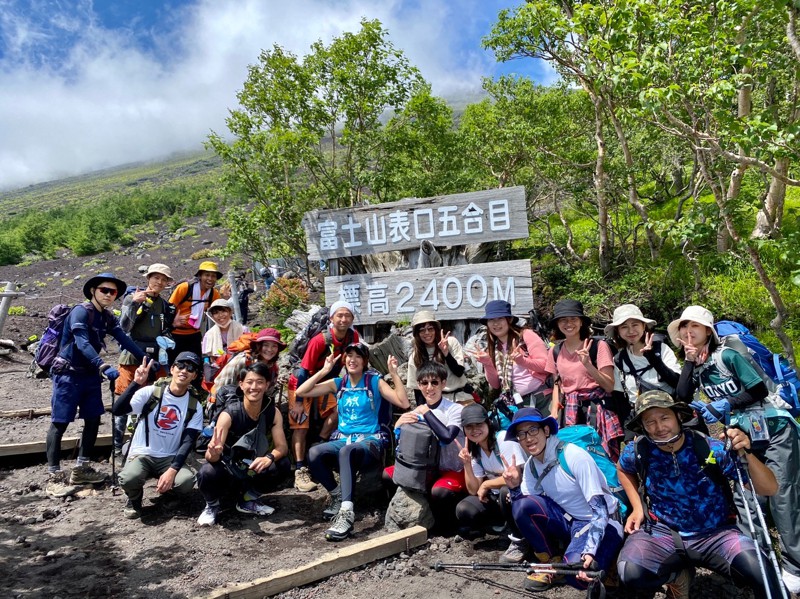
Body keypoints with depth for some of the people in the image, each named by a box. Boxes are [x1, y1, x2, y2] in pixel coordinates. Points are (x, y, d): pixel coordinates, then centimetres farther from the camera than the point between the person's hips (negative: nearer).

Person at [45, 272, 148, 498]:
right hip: (68, 374, -8)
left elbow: (125, 340, -2)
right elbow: (82, 344, -30)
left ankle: (80, 469, 21)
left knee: (93, 420, 9)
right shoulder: (80, 312, -17)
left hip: (90, 374, 8)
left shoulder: (108, 318, 7)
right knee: (60, 423, -2)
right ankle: (55, 477, 4)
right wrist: (104, 366, -42)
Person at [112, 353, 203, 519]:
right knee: (129, 479, -34)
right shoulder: (149, 392, -7)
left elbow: (188, 442, -7)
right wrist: (136, 382, -31)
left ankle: (168, 491, 10)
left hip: (170, 458, 2)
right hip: (141, 454, -1)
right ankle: (134, 499, 4)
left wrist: (172, 470, -21)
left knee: (186, 481, -29)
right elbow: (117, 410, -20)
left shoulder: (195, 406, -2)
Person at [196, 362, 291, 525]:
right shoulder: (229, 414, -26)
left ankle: (248, 499, 5)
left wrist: (269, 457, -41)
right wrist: (214, 453, -55)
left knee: (283, 465, -22)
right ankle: (212, 505, 2)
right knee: (207, 473, -35)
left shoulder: (273, 412, -14)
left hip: (252, 469, 3)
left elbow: (282, 447, -17)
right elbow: (210, 456, -30)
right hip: (227, 468, -3)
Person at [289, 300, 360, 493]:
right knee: (301, 425, -12)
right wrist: (298, 402, -23)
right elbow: (304, 371, -24)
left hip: (323, 385, 6)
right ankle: (300, 471, -14)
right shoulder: (320, 340, -29)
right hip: (302, 384, -6)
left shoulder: (353, 336, -13)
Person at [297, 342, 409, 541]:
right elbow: (301, 392, 4)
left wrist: (394, 373, -12)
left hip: (370, 441, -4)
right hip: (343, 440, 4)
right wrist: (324, 371, -1)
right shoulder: (338, 383, 12)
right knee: (314, 454, -27)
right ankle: (337, 495, -5)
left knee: (346, 451, -39)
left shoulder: (375, 382, 4)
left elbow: (403, 403, -8)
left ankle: (347, 513, -41)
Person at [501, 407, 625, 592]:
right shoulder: (530, 466, -2)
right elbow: (525, 509, 1)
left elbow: (600, 509, -24)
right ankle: (551, 563, -1)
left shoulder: (574, 456, -22)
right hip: (569, 520, 6)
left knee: (576, 573, -33)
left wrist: (589, 552, -35)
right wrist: (514, 487, -18)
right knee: (522, 505, -20)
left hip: (601, 523, -6)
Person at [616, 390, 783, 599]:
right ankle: (677, 573, 8)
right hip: (663, 531, 3)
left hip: (715, 534, -2)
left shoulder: (710, 448, -17)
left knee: (761, 573, -33)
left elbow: (770, 489, -16)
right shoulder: (638, 451, -11)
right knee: (631, 573, -25)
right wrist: (637, 507, 4)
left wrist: (747, 454, -34)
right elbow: (623, 469, 15)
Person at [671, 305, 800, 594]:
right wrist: (689, 362, -13)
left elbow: (760, 390, -15)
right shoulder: (694, 365, 2)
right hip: (744, 435, 6)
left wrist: (723, 406, -20)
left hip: (775, 428, -6)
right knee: (744, 498, 5)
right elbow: (682, 399, -11)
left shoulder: (726, 355, -16)